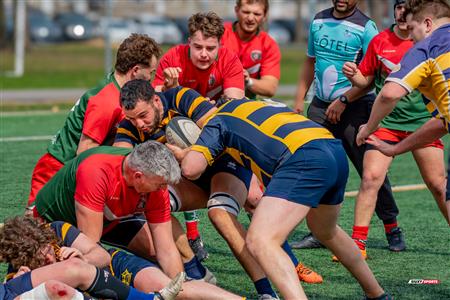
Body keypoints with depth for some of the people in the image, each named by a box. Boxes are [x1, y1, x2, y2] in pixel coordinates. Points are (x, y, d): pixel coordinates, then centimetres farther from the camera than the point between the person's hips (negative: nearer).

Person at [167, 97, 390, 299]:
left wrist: (184, 155, 24)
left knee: (259, 241, -15)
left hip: (304, 158, -9)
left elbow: (191, 169, 5)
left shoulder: (218, 121, 16)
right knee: (326, 233, 34)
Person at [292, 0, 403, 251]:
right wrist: (300, 99, 16)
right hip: (321, 106, 5)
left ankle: (392, 227, 12)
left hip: (355, 108, -5)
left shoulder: (366, 27, -9)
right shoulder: (318, 21, 9)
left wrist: (343, 100, -17)